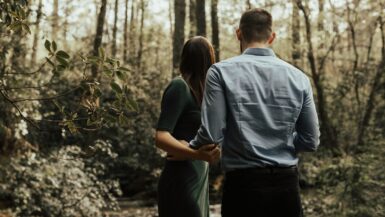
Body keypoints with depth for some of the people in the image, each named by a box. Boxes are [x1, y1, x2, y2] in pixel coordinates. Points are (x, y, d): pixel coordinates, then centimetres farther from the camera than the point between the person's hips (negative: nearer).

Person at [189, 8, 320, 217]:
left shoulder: (221, 72, -5)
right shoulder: (298, 77, 5)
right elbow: (311, 141, 7)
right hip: (287, 185, 3)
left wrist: (189, 149, 10)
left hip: (244, 185, -3)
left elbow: (211, 134, -10)